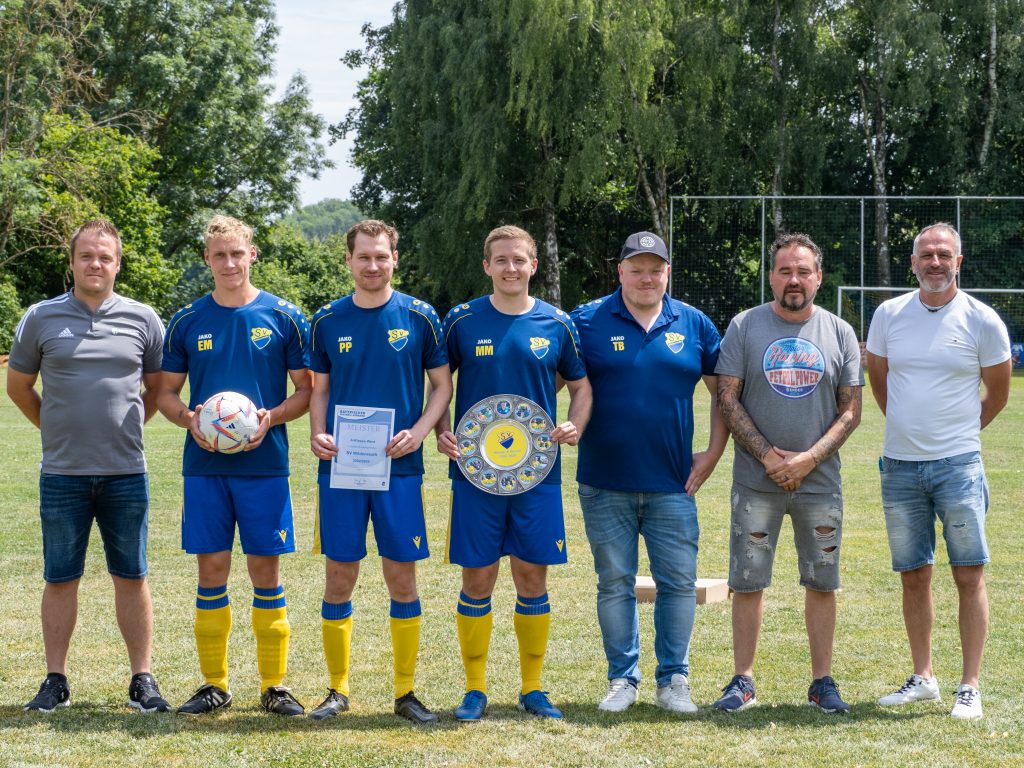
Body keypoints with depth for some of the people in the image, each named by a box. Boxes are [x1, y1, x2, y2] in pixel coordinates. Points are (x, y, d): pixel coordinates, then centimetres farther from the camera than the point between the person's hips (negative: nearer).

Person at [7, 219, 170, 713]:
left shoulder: (142, 319, 4)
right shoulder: (41, 319, 2)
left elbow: (158, 388, 16)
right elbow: (18, 386, 13)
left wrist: (126, 427, 11)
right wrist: (58, 429, 12)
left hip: (126, 473, 0)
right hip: (62, 473, 0)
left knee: (131, 577, 5)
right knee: (60, 579, 5)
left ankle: (142, 681, 11)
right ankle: (55, 681, 13)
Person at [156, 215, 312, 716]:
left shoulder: (284, 317, 1)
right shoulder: (187, 321, 6)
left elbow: (306, 389, 3)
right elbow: (165, 392, 11)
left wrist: (272, 417, -15)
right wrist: (189, 419, -10)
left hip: (265, 463, -1)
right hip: (204, 466, 2)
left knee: (266, 569, 2)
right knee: (211, 569, 4)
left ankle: (274, 685, 10)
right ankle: (214, 684, 13)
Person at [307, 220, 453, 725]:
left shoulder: (419, 317, 2)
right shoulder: (328, 320, 6)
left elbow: (442, 384, 6)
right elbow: (319, 390, 13)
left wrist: (419, 432, -11)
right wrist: (317, 434, -6)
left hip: (399, 467, -1)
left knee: (402, 579, 2)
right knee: (339, 578, 3)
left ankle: (406, 692, 12)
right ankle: (338, 689, 15)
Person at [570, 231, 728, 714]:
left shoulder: (695, 325, 7)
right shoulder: (588, 322, 1)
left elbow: (724, 392, 12)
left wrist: (713, 452, 5)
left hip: (672, 485, 1)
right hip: (605, 485, -1)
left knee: (679, 583, 2)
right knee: (615, 584, 6)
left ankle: (673, 681, 13)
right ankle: (622, 679, 16)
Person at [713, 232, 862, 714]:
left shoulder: (839, 333, 6)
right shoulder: (744, 327, 2)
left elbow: (850, 410, 3)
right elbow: (727, 400, -2)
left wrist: (809, 458, -10)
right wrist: (768, 456, -11)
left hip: (820, 482, 1)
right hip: (756, 481, -1)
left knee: (821, 583, 4)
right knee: (747, 582, 1)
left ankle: (822, 682, 14)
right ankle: (743, 681, 11)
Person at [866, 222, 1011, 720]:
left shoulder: (982, 321, -3)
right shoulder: (889, 315, 4)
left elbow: (998, 394, 8)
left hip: (958, 464, -3)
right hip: (900, 466, 3)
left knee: (969, 574, -5)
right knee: (914, 576, 9)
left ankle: (969, 687, -1)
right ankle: (923, 678, 20)